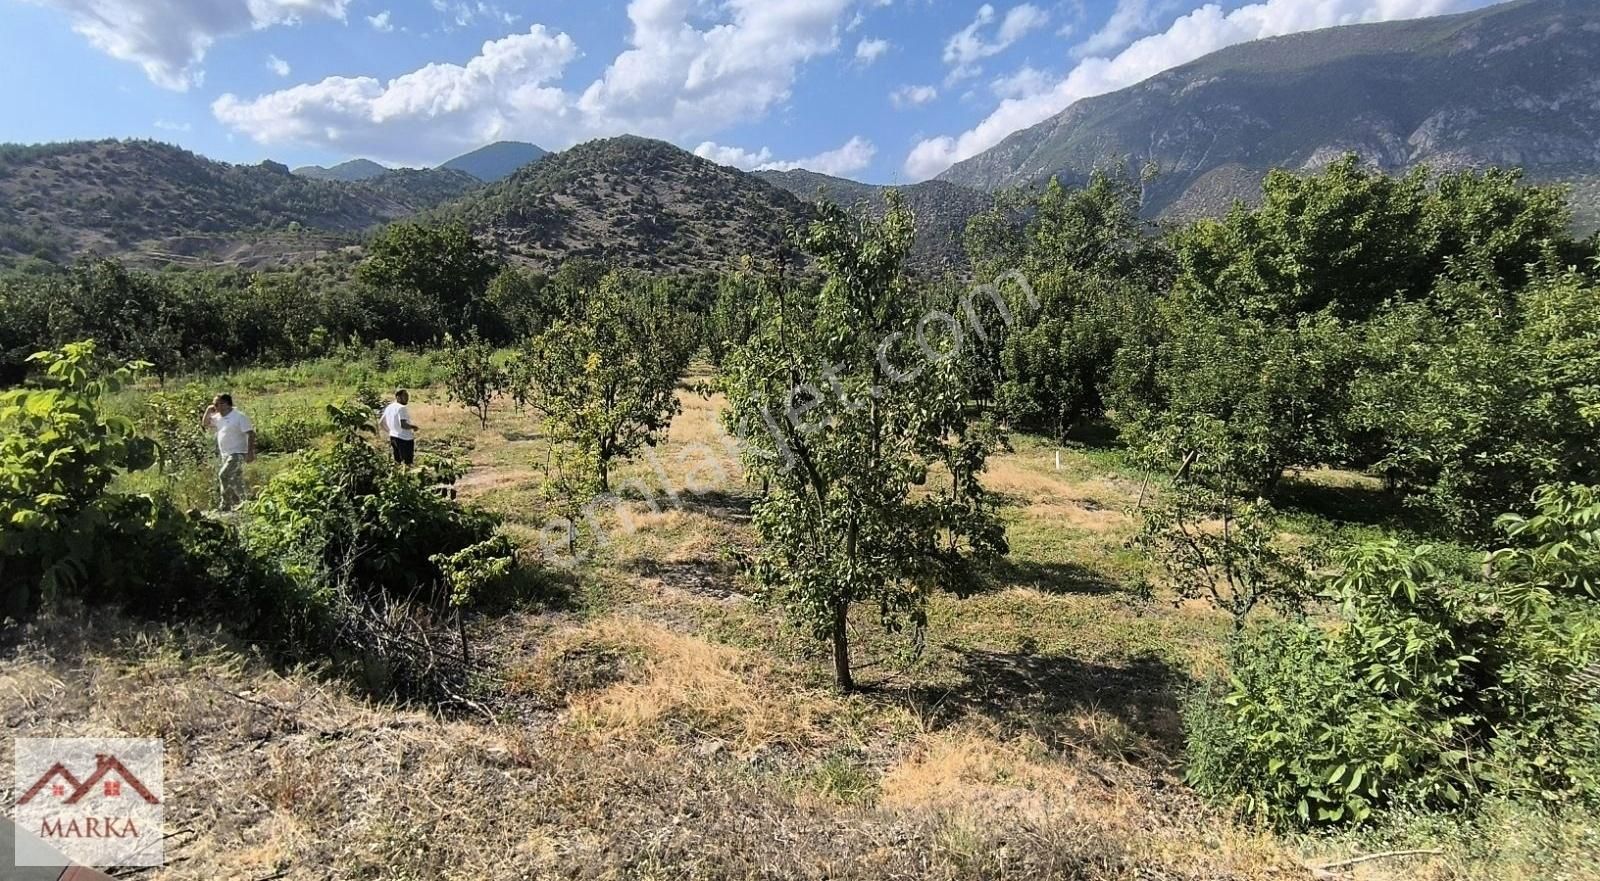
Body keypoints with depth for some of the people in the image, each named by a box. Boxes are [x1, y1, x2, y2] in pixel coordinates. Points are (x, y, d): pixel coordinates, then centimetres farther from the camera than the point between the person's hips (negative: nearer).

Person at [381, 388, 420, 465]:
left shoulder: (389, 408, 9)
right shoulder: (402, 408, -18)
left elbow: (383, 423, 17)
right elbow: (403, 425, -28)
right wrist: (413, 427, -11)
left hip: (393, 437, 9)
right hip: (405, 438, -9)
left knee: (397, 462, 17)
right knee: (407, 463, -4)